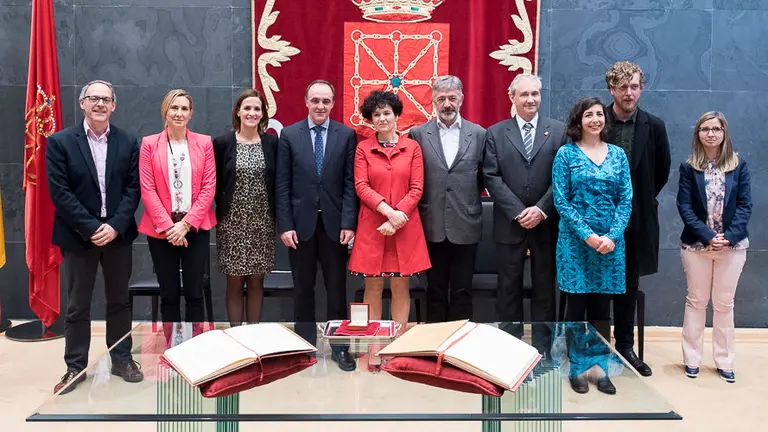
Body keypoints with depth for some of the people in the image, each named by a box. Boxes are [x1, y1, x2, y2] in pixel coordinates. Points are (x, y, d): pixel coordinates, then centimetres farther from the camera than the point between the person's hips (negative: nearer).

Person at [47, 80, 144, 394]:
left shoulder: (128, 142, 3)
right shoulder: (60, 141, -3)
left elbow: (133, 189, -1)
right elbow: (59, 192, -9)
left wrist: (115, 226, -13)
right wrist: (91, 228, -16)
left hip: (118, 234, 2)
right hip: (78, 235, -2)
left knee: (119, 301, 12)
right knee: (77, 306, 8)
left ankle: (122, 359, 25)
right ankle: (75, 367, 20)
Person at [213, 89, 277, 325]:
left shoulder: (272, 142, 4)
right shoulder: (222, 143, -1)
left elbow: (278, 182, 6)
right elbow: (215, 183, 3)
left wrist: (279, 219, 1)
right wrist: (222, 210, -2)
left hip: (262, 221, 1)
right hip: (232, 220, -1)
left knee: (256, 280, 7)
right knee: (234, 282, 4)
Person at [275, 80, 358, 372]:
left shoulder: (346, 135, 1)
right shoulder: (289, 135, 2)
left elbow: (350, 182, -1)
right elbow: (282, 184, 0)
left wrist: (348, 223, -8)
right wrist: (285, 225, -6)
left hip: (334, 222, 0)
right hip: (301, 222, 0)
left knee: (337, 288, 7)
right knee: (303, 289, 10)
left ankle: (339, 346, 19)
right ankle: (306, 345, 22)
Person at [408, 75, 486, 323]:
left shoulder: (478, 134, 3)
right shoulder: (417, 134, 2)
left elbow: (483, 178, 9)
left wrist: (467, 199, 5)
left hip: (465, 228, 0)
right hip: (432, 227, 0)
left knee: (462, 292, 8)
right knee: (435, 291, 10)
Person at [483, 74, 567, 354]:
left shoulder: (559, 131, 5)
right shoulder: (495, 133, 4)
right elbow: (492, 177, -3)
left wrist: (541, 210, -12)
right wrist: (518, 212, -12)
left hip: (546, 223, 0)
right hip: (509, 223, 0)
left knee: (544, 287, 8)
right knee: (509, 288, 6)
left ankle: (542, 346, 19)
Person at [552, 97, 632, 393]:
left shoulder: (617, 154, 8)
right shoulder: (566, 154, -1)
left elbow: (626, 200, 4)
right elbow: (561, 200, -5)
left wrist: (613, 236, -10)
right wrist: (588, 235, -14)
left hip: (610, 241, 3)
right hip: (576, 240, -2)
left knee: (602, 307, 9)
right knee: (576, 305, 4)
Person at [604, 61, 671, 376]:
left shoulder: (654, 127, 1)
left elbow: (661, 172, 12)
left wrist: (641, 201, 11)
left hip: (634, 221, 3)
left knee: (629, 286, 12)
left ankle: (625, 347, 24)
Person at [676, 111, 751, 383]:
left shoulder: (738, 165, 1)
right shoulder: (689, 167, -1)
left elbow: (745, 205, -2)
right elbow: (684, 206, -6)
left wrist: (729, 236, -15)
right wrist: (708, 236, -16)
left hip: (732, 246, 1)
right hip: (697, 245, -1)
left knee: (724, 304, 8)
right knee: (696, 301, 8)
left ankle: (724, 361, 18)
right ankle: (692, 358, 17)